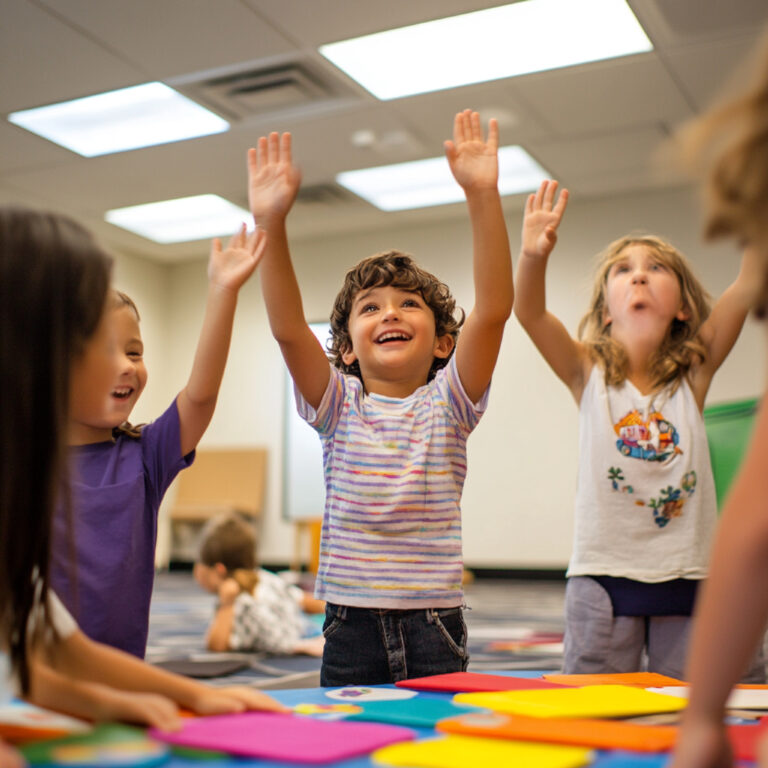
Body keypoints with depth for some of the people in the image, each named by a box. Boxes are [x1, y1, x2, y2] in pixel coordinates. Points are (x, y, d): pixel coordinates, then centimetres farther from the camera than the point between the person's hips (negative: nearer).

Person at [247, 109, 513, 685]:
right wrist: (272, 224, -24)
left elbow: (493, 309, -12)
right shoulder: (338, 405, 4)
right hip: (351, 631, 1)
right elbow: (288, 328, -12)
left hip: (435, 630, 0)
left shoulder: (447, 404, 2)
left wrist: (483, 195, -22)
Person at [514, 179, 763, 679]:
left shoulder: (694, 373, 3)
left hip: (687, 577, 1)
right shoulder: (589, 373, 1)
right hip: (603, 577, -1)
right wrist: (534, 255, -34)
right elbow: (529, 312, -15)